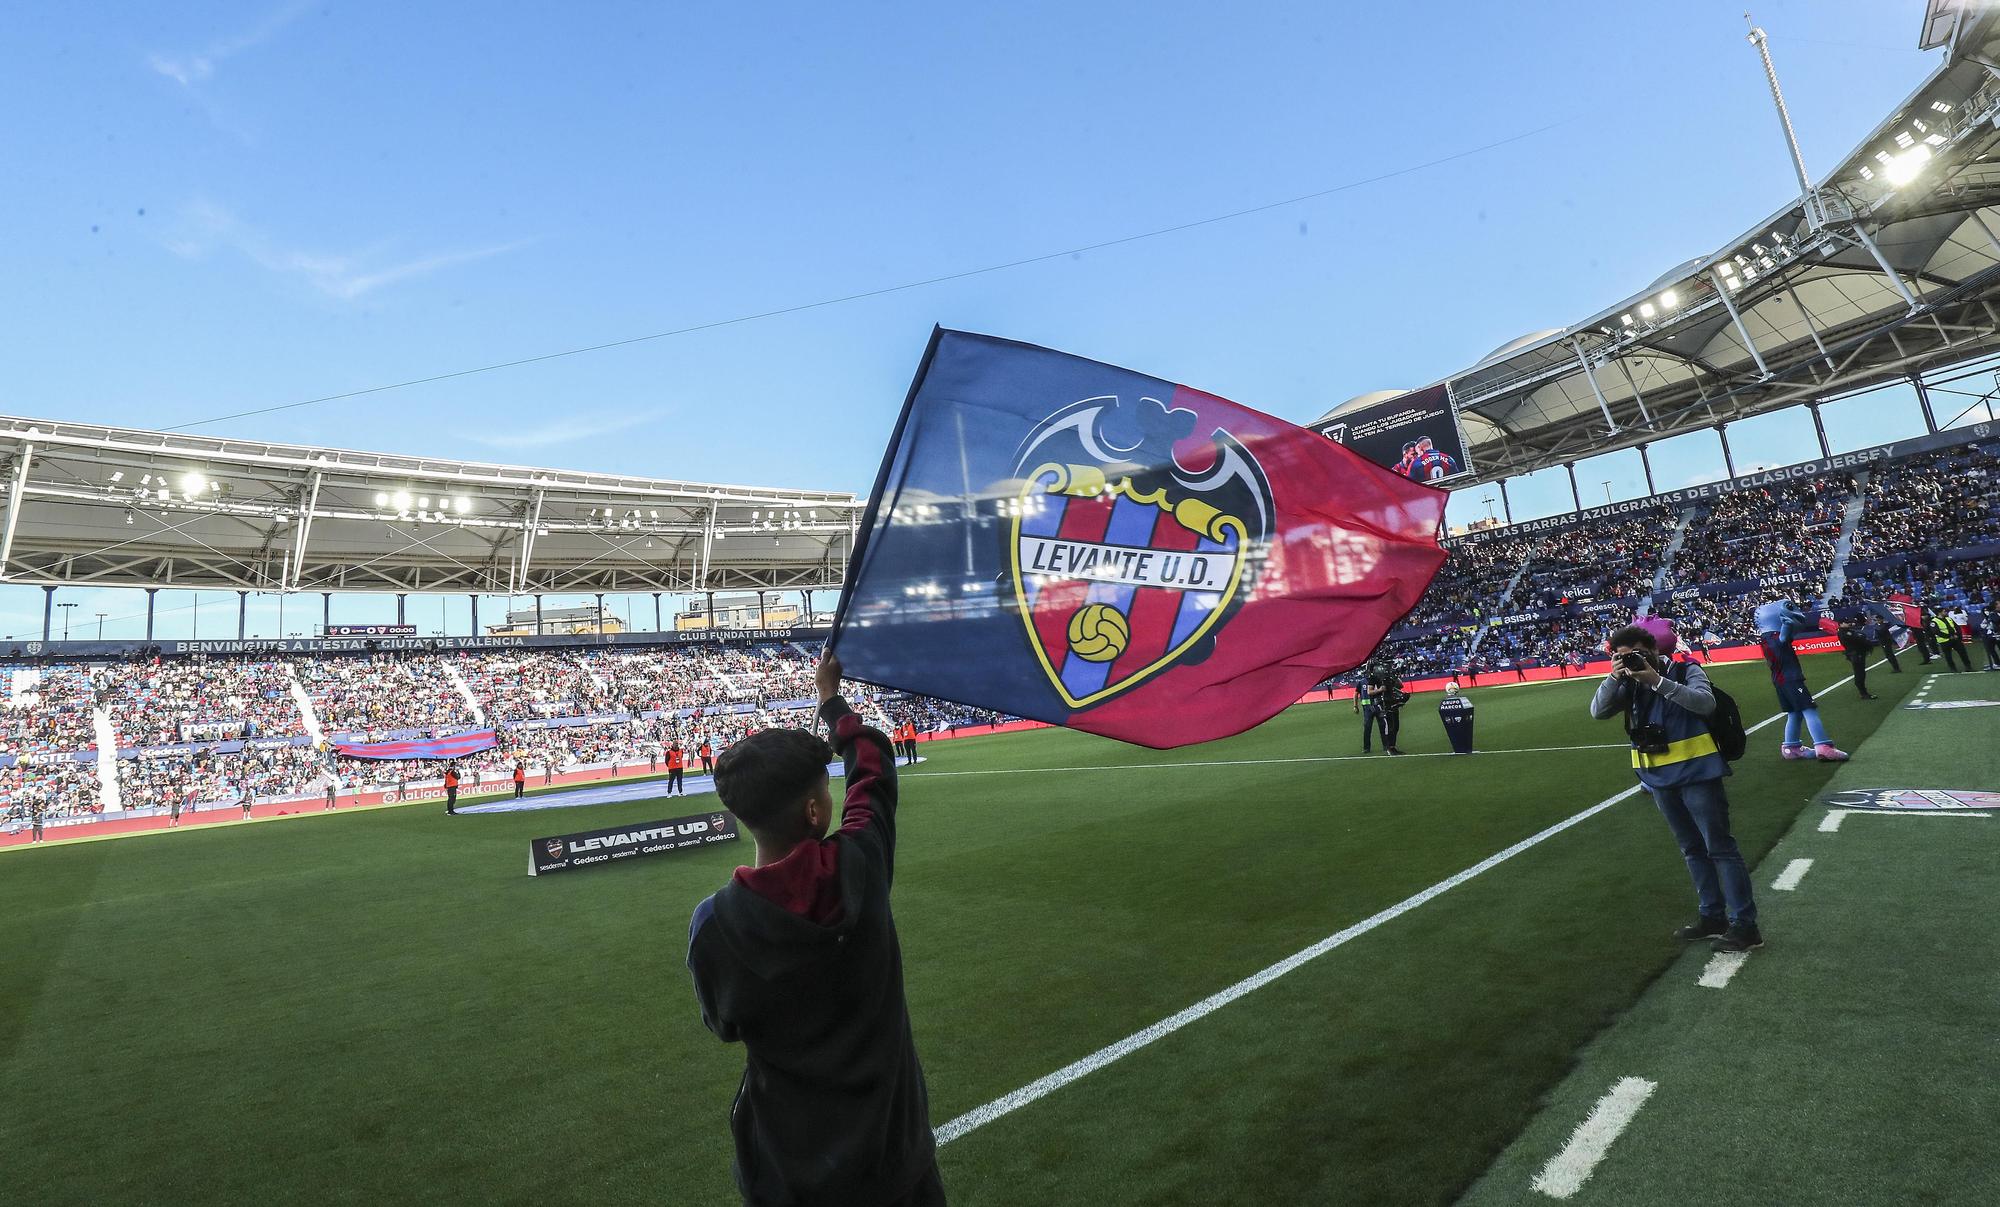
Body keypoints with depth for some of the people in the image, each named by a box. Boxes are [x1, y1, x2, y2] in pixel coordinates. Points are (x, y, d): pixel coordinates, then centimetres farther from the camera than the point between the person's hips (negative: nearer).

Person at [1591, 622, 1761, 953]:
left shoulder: (1685, 671, -6)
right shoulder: (1628, 684, 5)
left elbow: (1706, 703, -21)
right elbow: (1598, 711, -4)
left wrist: (1658, 681, -28)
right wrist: (1613, 677, -16)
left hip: (1696, 774, -5)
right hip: (1660, 780, 5)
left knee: (1720, 847, 0)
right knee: (1693, 849, 16)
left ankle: (1745, 925, 8)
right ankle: (1712, 916, 28)